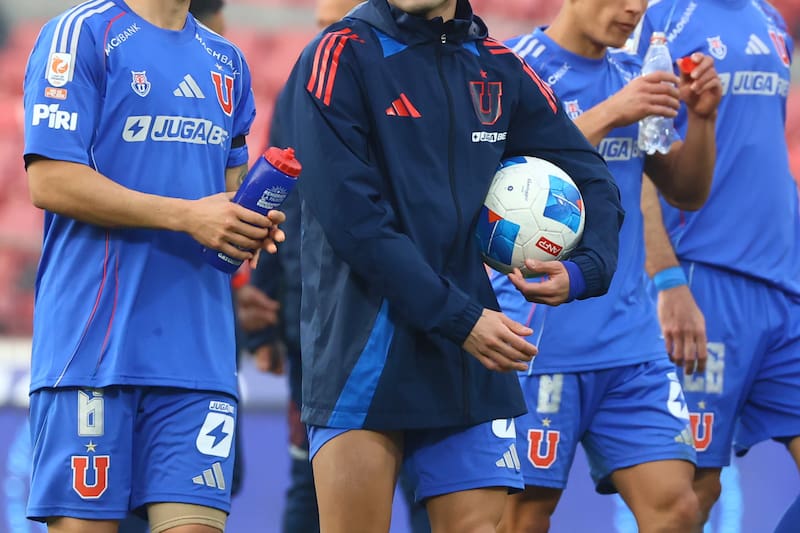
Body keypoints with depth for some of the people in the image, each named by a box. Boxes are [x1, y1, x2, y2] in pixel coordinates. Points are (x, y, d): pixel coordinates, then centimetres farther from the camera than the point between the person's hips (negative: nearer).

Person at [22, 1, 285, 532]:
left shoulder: (228, 63, 19)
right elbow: (50, 181, -10)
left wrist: (251, 224, 5)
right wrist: (187, 216, -15)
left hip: (198, 352, 5)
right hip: (93, 343, -5)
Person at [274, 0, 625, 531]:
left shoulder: (500, 69, 9)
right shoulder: (341, 57, -6)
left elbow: (592, 179, 16)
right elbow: (352, 219, -15)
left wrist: (583, 271, -5)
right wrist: (460, 320, -17)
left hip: (471, 367, 5)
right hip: (363, 355, -5)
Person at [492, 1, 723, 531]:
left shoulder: (631, 79, 14)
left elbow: (687, 192, 17)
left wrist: (702, 117, -1)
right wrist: (608, 115, -23)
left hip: (630, 342, 6)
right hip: (539, 341, -6)